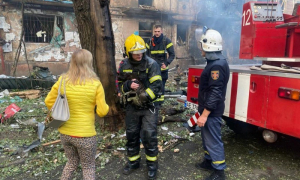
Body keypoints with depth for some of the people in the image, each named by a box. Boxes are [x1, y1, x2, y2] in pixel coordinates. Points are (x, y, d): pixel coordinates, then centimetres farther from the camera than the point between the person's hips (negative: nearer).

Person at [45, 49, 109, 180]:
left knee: (72, 162, 28)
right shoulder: (95, 84, -16)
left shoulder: (62, 81, -8)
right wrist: (105, 106, 8)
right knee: (88, 167, 17)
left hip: (65, 132, 4)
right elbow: (102, 111, -13)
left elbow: (49, 102, 3)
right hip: (85, 135, -4)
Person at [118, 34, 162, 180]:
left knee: (149, 136, 0)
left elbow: (157, 86, -18)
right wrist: (128, 85, -16)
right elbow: (120, 84, 6)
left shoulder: (151, 64, -13)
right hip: (131, 107, 4)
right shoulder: (124, 65, 0)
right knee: (131, 135, 15)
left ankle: (152, 164, 23)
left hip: (148, 107, -4)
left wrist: (144, 96, -28)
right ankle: (133, 161, 36)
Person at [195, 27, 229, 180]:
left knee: (213, 140, 2)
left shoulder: (217, 65, -24)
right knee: (207, 137, 22)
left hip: (211, 112, -10)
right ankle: (209, 161, 39)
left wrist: (204, 114, -26)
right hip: (208, 110, 10)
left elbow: (215, 93, -28)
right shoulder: (214, 62, 10)